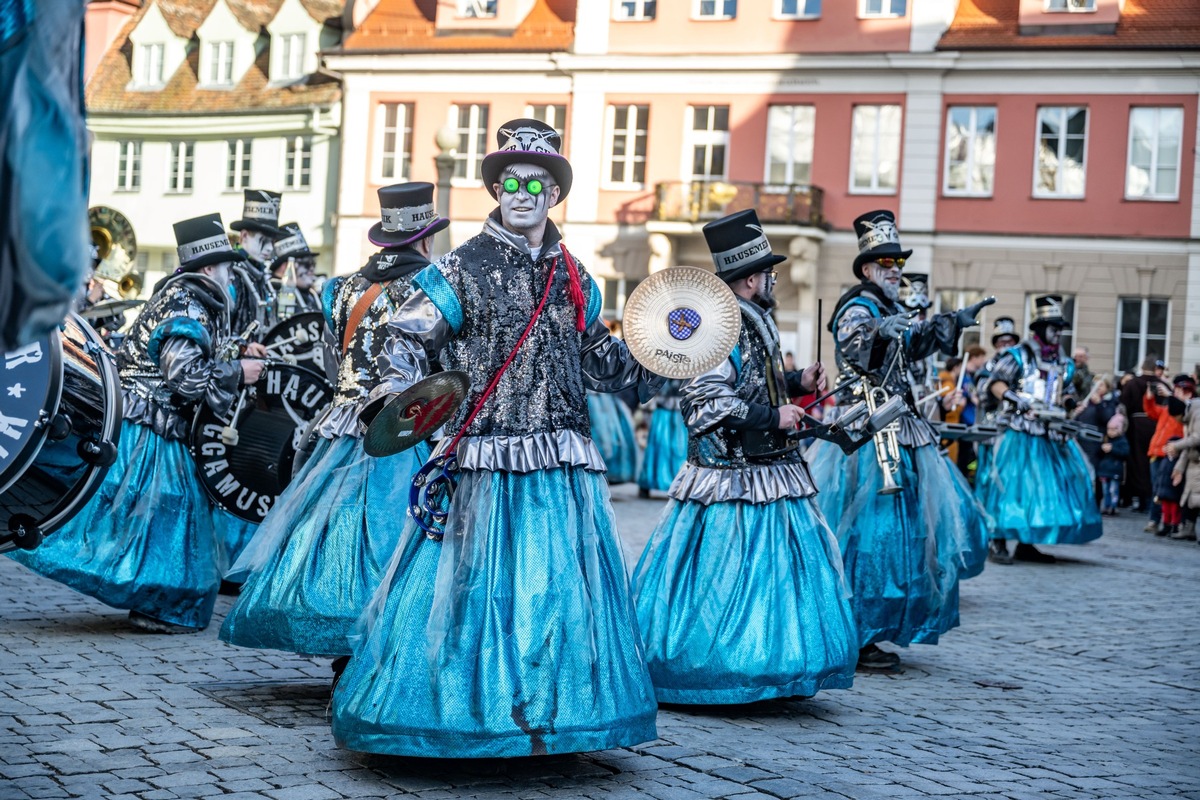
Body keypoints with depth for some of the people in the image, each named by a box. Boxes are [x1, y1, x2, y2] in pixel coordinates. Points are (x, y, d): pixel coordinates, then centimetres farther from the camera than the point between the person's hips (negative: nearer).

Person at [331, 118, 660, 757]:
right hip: (486, 462, -5)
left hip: (563, 465, 5)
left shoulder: (573, 279, 13)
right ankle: (469, 710, 11)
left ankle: (549, 715, 19)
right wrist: (398, 384, -24)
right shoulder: (465, 267, -2)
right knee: (477, 584, -2)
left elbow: (599, 362, 23)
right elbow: (410, 335, -6)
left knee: (560, 586, 7)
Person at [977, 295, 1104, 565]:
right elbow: (995, 382, -8)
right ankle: (998, 542, -5)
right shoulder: (1018, 356, -3)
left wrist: (1068, 402, 1)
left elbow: (1066, 392, 24)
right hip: (1018, 435, -7)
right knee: (1009, 484, -10)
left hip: (1049, 436, 7)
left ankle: (1026, 544, 13)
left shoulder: (1063, 364, 17)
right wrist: (1011, 396, -26)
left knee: (1044, 486, 5)